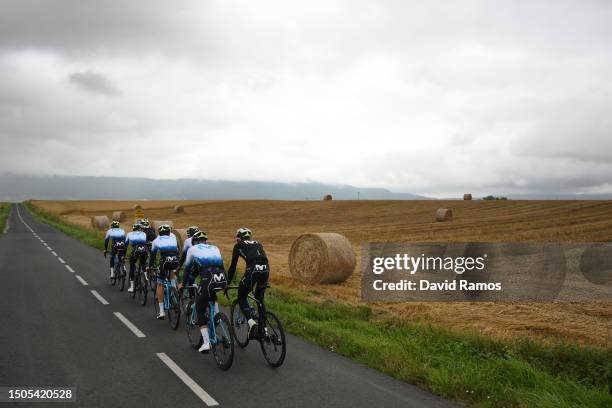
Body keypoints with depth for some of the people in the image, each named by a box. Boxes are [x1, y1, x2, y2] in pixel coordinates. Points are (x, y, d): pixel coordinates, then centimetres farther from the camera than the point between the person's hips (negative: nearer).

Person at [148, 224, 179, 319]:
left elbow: (153, 254, 32)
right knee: (172, 270, 39)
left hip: (164, 261, -2)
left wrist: (149, 266, 46)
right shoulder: (173, 237, 29)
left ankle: (161, 311, 7)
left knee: (160, 284, 12)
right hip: (175, 261, 2)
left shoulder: (156, 240, 25)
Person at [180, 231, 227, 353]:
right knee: (212, 293, 40)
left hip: (207, 280, -4)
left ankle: (206, 343, 5)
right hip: (222, 280, 4)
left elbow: (188, 268, 30)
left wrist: (182, 283, 46)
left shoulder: (192, 249, 22)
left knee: (200, 311, 14)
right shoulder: (215, 248, 30)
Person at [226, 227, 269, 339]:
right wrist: (264, 281, 43)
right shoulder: (258, 244, 32)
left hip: (252, 270, -5)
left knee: (241, 298, 15)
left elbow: (233, 266, 18)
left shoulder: (238, 246, 20)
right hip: (266, 270, 5)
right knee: (260, 299, 26)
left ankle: (252, 322, -7)